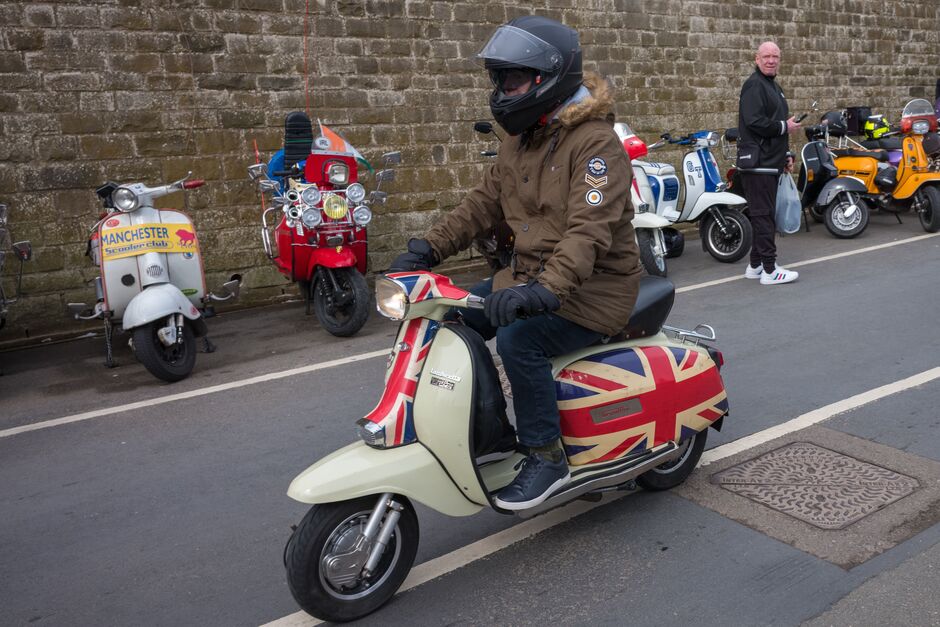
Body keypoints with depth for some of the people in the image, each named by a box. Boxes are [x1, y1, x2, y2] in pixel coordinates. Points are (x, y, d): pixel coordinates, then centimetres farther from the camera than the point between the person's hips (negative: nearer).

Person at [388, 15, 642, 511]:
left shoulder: (596, 143, -18)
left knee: (518, 339, -31)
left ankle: (547, 457, -12)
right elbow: (483, 204, 11)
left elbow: (589, 231, -30)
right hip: (532, 276, 9)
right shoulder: (521, 141, 10)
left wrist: (546, 289, -44)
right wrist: (428, 248, -1)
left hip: (593, 288, -8)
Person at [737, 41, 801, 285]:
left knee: (764, 214, 12)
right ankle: (769, 270, -8)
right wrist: (785, 127, -11)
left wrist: (786, 155, 20)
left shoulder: (774, 87, 22)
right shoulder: (754, 85, -10)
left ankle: (756, 265, 19)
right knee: (763, 214, -9)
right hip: (758, 162, -10)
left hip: (771, 162, 10)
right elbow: (754, 122, -23)